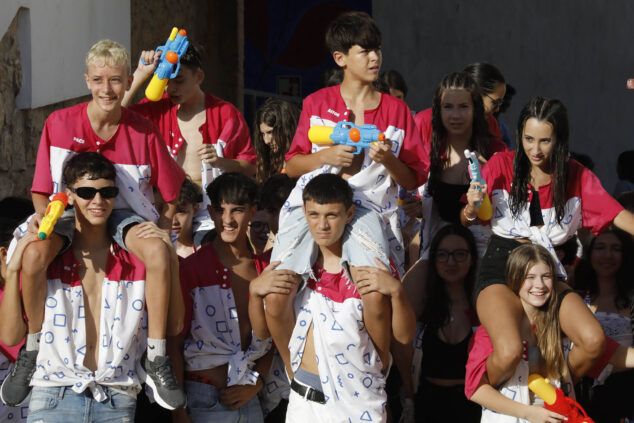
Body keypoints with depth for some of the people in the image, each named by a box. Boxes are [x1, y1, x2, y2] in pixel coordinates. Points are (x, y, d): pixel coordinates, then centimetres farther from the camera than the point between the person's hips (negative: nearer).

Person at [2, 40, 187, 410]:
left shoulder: (143, 132, -6)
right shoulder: (61, 123, -8)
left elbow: (172, 190, 4)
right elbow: (42, 188, -2)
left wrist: (162, 229, -9)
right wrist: (43, 212, -23)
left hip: (125, 213, 0)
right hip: (70, 211, 0)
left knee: (159, 253, -33)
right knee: (34, 255, -34)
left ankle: (156, 360, -18)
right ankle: (33, 350, -9)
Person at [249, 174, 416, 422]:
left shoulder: (369, 265, -5)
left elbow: (405, 336, -10)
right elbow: (262, 331, 8)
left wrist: (396, 291, -26)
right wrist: (255, 291, -10)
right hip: (302, 400, 3)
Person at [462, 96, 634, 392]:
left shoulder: (576, 176, 2)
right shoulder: (502, 165, -4)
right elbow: (467, 221, 3)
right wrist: (472, 207, -22)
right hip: (502, 266, -3)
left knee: (594, 342, -21)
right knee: (509, 352, -30)